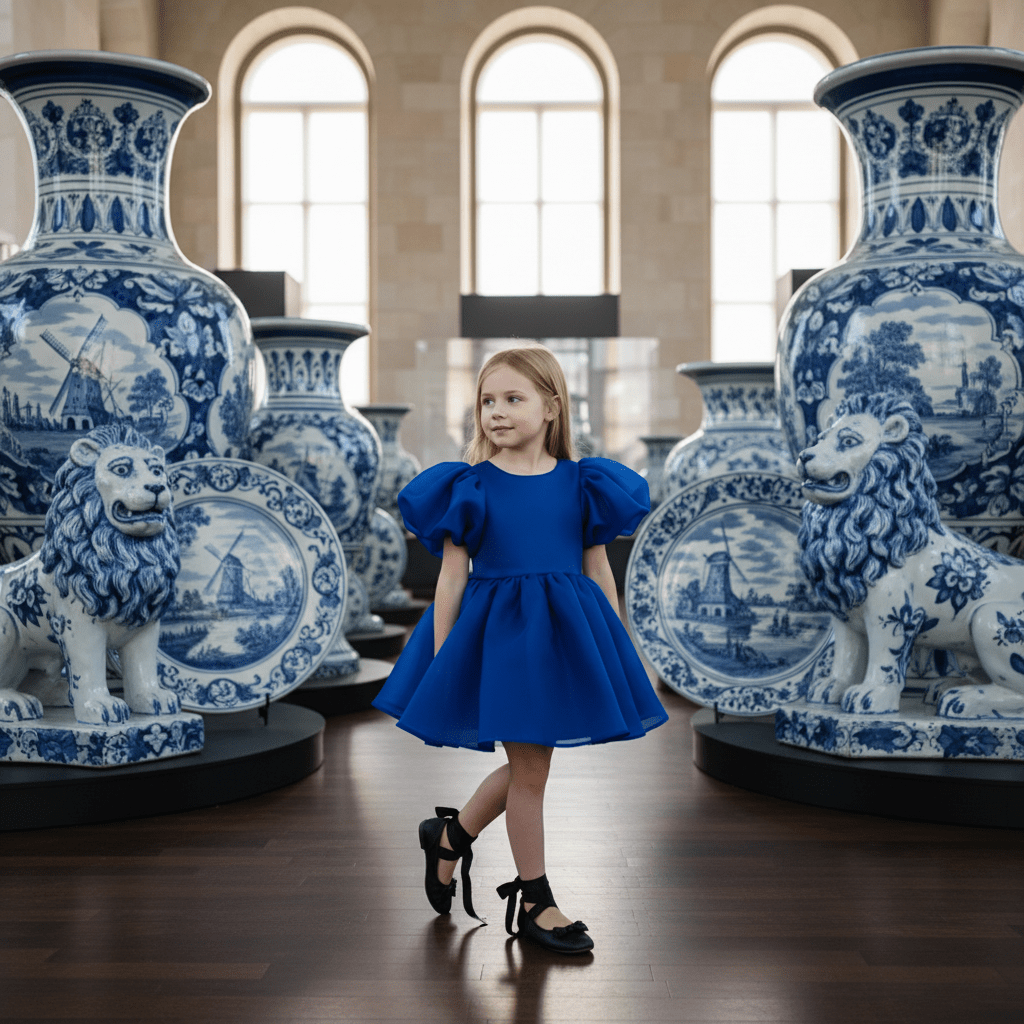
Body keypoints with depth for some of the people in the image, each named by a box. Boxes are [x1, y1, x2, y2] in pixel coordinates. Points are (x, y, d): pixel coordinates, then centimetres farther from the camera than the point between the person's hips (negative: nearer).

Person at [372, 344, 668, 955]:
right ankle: (535, 902, 20)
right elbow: (452, 576, -2)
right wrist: (440, 663, -3)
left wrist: (618, 655, 8)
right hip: (497, 632, -3)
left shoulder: (581, 484, 2)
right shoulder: (470, 486, -4)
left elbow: (599, 571, 7)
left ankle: (450, 834, 38)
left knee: (530, 765, 12)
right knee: (529, 767, 3)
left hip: (564, 633, 3)